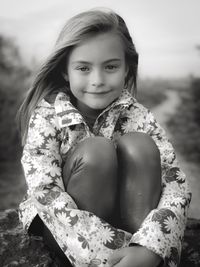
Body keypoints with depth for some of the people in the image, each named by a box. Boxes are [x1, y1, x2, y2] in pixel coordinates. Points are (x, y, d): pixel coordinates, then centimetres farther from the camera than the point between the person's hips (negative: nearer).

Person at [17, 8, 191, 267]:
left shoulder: (137, 116, -10)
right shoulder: (46, 116, -16)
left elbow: (175, 182, -20)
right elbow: (45, 194, -26)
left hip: (128, 223, 2)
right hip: (64, 232, -2)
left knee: (139, 146, -25)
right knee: (96, 151, -30)